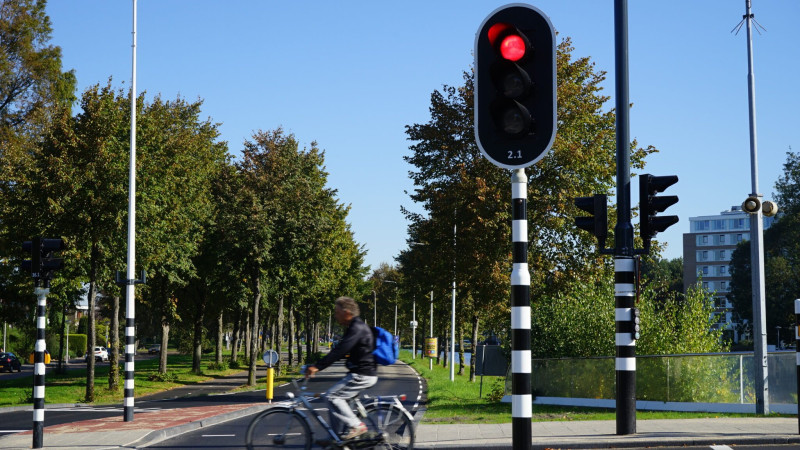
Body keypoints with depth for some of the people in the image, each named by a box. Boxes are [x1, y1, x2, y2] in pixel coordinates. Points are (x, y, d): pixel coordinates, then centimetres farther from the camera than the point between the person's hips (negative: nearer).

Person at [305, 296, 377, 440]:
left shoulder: (357, 328, -17)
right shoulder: (354, 327, 16)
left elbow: (339, 351, -26)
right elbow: (339, 351, 21)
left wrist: (317, 367, -27)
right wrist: (317, 365, 17)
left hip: (362, 375, -10)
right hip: (361, 373, 10)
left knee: (332, 396, -14)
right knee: (337, 399, 12)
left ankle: (356, 426, -10)